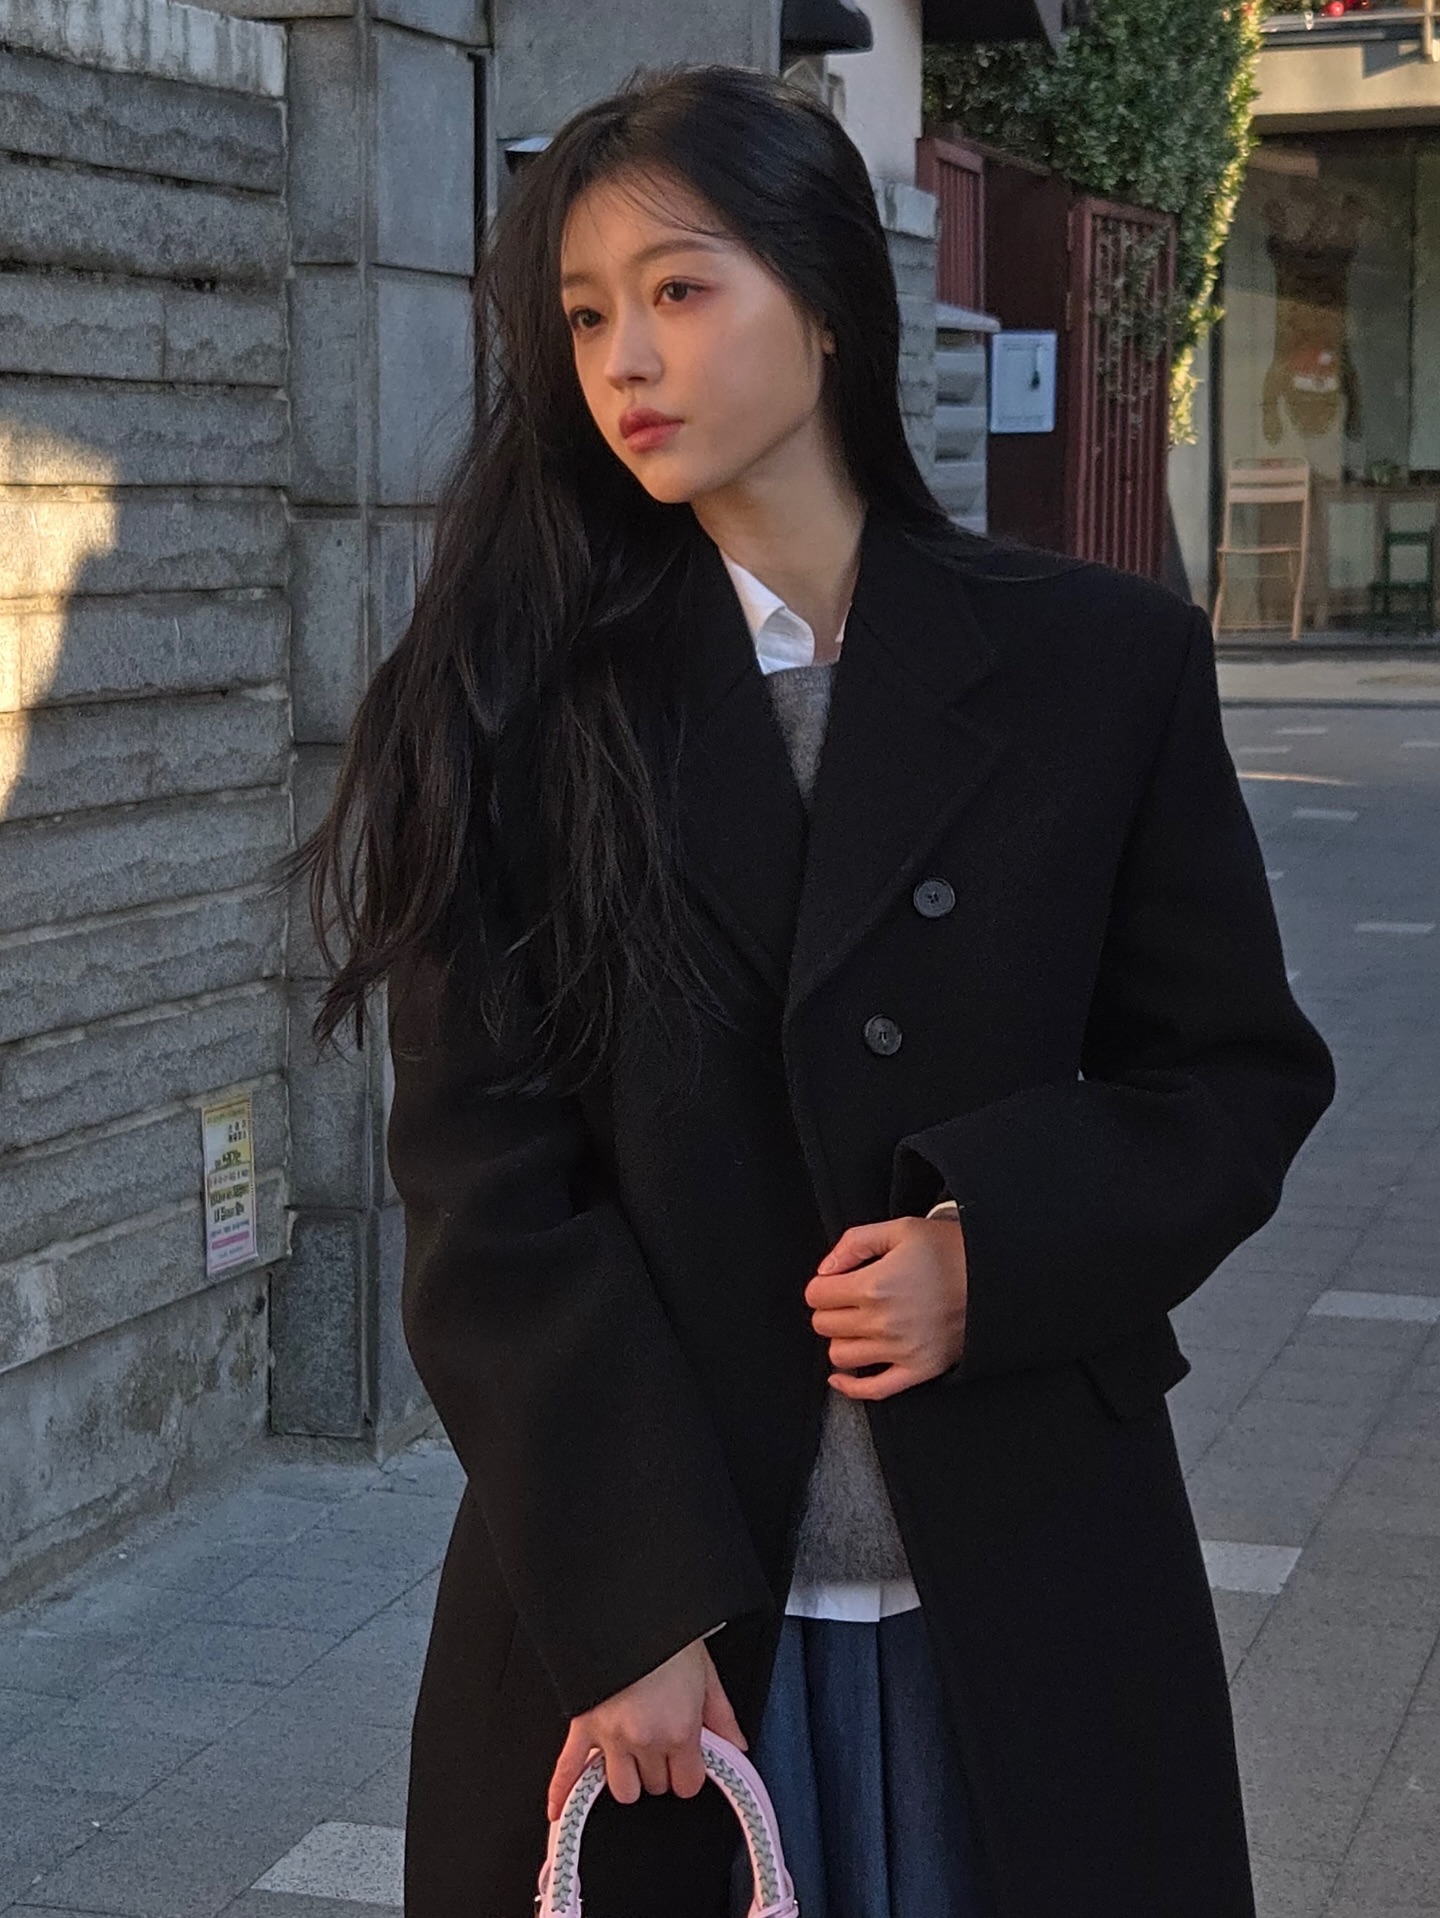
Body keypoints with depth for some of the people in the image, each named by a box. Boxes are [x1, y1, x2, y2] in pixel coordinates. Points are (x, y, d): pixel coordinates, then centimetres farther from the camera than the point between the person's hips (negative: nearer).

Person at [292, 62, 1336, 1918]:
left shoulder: (1098, 664, 0)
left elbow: (1240, 1071, 5)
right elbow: (484, 1188, -5)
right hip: (631, 1597, 0)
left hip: (1018, 1603, 1)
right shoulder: (519, 699, -1)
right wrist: (631, 1607, -13)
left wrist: (999, 1251, -14)